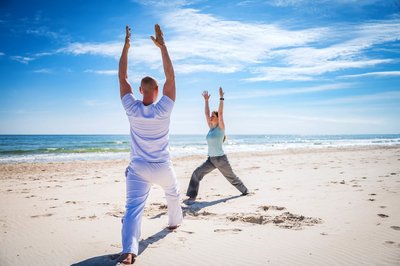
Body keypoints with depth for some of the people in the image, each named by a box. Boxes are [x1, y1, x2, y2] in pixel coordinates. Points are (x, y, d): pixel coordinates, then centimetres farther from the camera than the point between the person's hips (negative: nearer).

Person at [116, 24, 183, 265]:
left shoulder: (132, 109, -10)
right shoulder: (163, 109, -15)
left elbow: (122, 77, -3)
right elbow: (171, 76, -13)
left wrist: (126, 47, 1)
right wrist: (162, 46, -11)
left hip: (138, 168, 0)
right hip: (163, 168, 0)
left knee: (133, 206, -8)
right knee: (173, 194, 29)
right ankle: (175, 221, 48)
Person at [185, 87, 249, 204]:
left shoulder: (221, 128, -9)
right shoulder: (211, 127, 8)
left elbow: (220, 112, -19)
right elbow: (206, 113, 7)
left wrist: (221, 97, -18)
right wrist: (206, 100, 9)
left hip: (221, 159, -6)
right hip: (211, 159, 6)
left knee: (232, 177, 14)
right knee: (196, 173, -11)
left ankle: (245, 190, 38)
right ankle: (192, 197, -8)